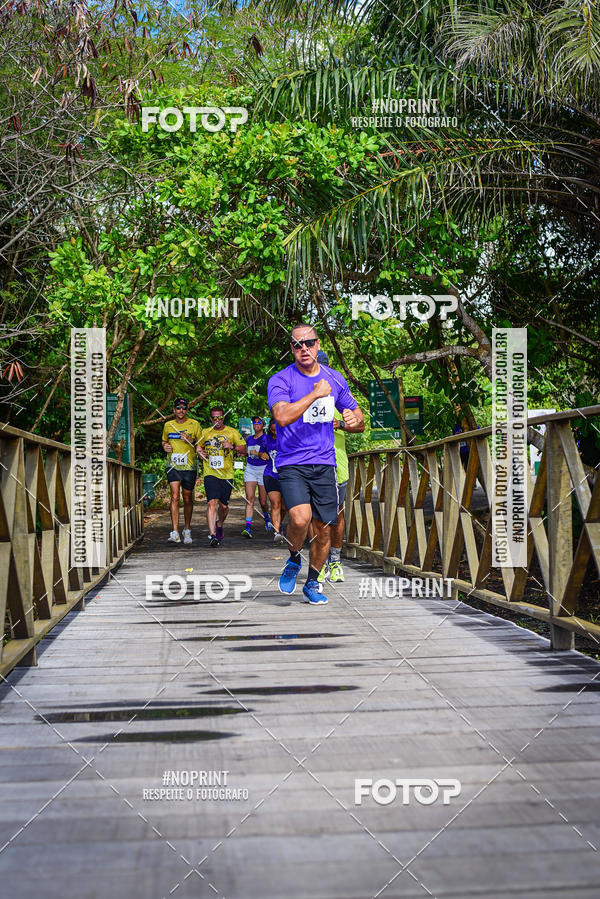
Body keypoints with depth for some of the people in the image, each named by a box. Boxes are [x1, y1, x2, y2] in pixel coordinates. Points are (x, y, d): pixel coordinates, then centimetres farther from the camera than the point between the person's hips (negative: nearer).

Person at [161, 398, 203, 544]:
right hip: (173, 466, 1)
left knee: (188, 499, 8)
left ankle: (187, 530, 25)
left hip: (189, 466, -1)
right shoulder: (168, 425, 9)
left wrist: (191, 441, -14)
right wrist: (165, 446, 2)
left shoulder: (194, 424, 1)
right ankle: (174, 532, -17)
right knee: (175, 497, -13)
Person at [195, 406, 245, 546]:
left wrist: (232, 446, -13)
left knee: (224, 506, 9)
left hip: (227, 474, 1)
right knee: (212, 502, -18)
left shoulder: (232, 432, 7)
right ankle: (212, 534, -23)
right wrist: (199, 452, 5)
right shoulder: (205, 433, 10)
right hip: (210, 473, -1)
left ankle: (219, 525, 40)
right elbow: (198, 446, 27)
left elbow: (244, 449, 5)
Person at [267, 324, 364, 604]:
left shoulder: (335, 379, 9)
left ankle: (312, 583, 26)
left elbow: (358, 420, 18)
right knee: (300, 518, -25)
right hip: (291, 464, -4)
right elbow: (282, 416, -23)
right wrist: (316, 394, -19)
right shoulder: (280, 380, -5)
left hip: (324, 465, 4)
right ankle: (294, 560, 7)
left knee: (324, 528, 5)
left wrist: (354, 420, -7)